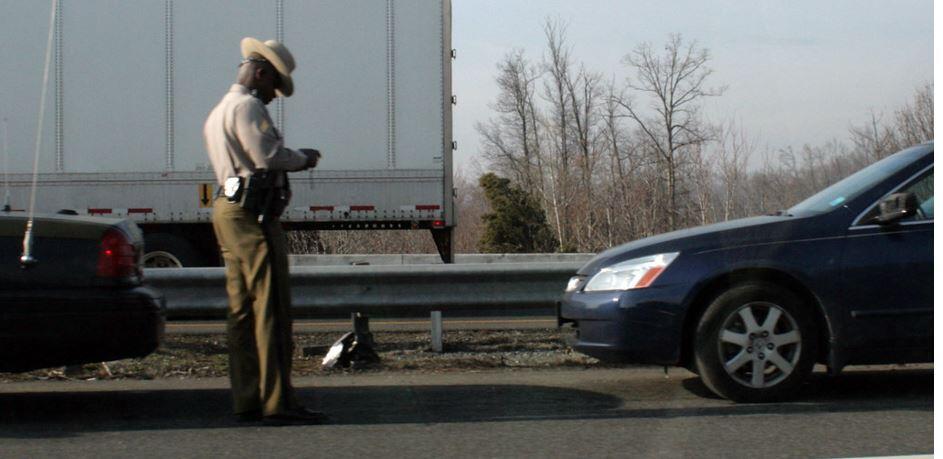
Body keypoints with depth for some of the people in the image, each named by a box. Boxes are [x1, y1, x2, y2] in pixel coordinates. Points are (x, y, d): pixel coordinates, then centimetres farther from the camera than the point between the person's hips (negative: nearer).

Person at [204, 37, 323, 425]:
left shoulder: (217, 113, 24)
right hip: (253, 215, -10)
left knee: (242, 310, 9)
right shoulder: (247, 106, -9)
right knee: (271, 309, -10)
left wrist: (293, 159, 14)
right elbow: (269, 156, -19)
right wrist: (304, 157, -2)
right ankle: (277, 401, -12)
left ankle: (247, 400, 9)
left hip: (228, 212, 10)